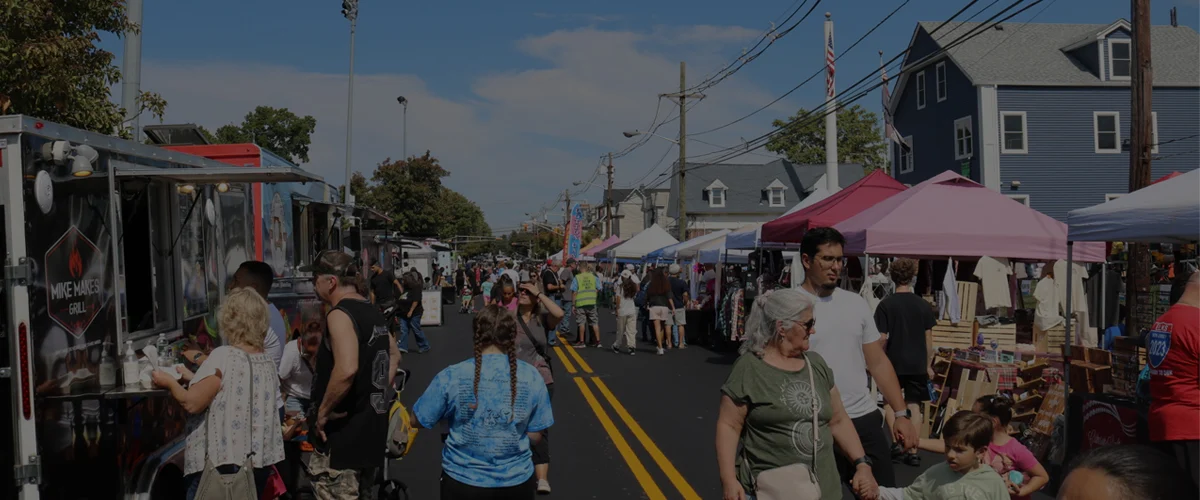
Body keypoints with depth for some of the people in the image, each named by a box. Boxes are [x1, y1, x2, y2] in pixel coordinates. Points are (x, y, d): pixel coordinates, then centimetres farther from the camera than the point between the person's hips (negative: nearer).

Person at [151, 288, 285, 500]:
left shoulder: (223, 357, -14)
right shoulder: (267, 362, 8)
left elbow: (191, 403, -15)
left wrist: (170, 382, 3)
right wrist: (194, 378, 20)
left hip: (222, 462, -7)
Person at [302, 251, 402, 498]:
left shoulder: (340, 314, -16)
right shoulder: (372, 311, 12)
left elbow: (346, 369, -30)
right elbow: (394, 354, 26)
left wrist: (323, 411, -19)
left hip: (343, 431, -10)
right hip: (371, 427, 10)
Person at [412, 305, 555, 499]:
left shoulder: (451, 376, -14)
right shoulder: (532, 377, -10)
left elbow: (417, 420, -3)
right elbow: (535, 436, -4)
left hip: (462, 481, -1)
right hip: (516, 482, 1)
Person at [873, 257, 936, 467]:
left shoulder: (886, 304, -7)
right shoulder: (923, 305, 0)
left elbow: (882, 338, -8)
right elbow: (928, 338, 3)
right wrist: (928, 365, 12)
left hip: (894, 362, -1)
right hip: (917, 364, 1)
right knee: (914, 406, 4)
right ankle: (913, 451, 2)